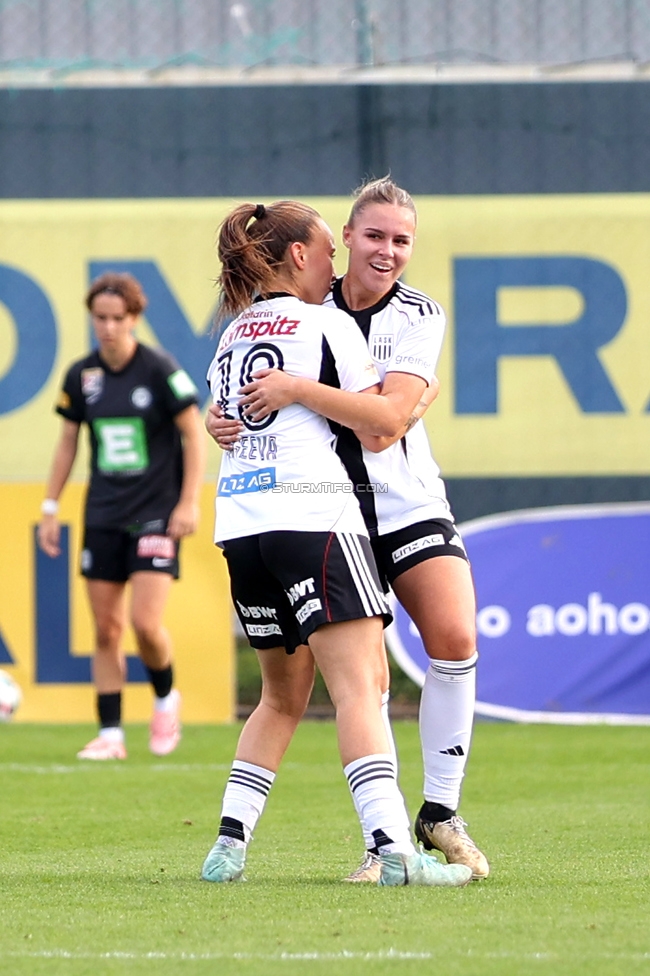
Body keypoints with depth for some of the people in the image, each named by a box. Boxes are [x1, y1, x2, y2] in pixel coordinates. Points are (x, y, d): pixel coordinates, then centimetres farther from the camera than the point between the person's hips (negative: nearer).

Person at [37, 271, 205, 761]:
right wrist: (51, 508, 11)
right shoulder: (81, 376, 3)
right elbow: (68, 442, 13)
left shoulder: (160, 370, -10)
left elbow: (194, 433, -6)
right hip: (103, 517, 4)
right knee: (106, 628, 2)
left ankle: (166, 698, 15)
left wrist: (189, 502, -12)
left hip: (156, 513, -4)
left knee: (145, 623, -14)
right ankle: (110, 734, 9)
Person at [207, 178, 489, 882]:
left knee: (455, 639, -18)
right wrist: (215, 418, -9)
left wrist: (297, 390, -27)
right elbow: (242, 385, 14)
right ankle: (380, 840, 0)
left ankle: (440, 812, -2)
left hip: (410, 505, 0)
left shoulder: (419, 317, -4)